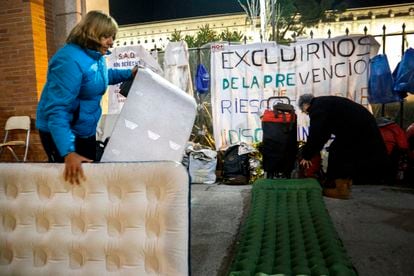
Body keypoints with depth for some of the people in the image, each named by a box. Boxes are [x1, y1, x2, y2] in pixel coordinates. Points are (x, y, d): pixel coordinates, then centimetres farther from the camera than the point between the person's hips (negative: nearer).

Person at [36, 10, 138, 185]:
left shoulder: (97, 56, 0)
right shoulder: (70, 60, -29)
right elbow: (57, 109, -36)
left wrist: (130, 74, 11)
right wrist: (68, 153, -45)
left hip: (85, 130, 9)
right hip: (61, 134, -8)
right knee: (73, 179, 4)